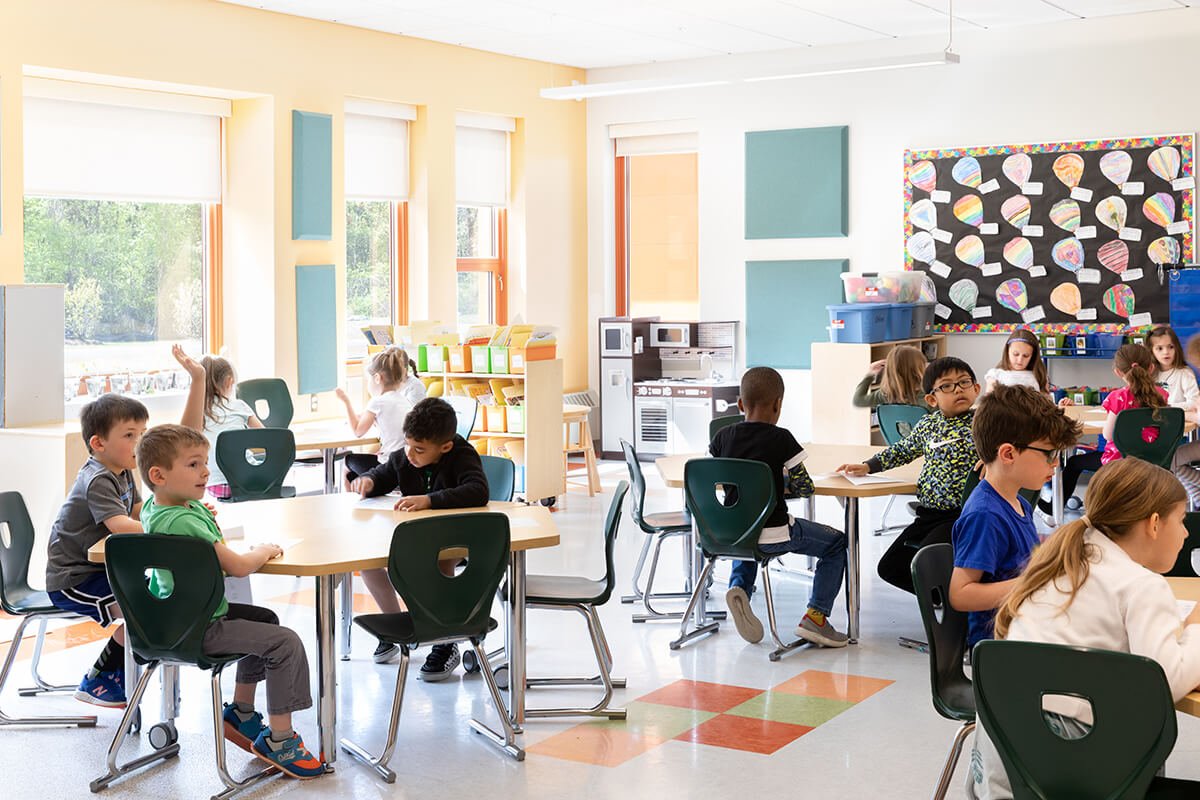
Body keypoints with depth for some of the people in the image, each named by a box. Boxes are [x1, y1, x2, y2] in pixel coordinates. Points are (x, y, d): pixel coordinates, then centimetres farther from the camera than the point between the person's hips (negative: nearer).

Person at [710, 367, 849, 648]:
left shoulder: (723, 437, 0)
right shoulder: (781, 438, -12)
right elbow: (805, 487, -8)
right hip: (773, 534, -5)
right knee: (836, 543, 17)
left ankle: (738, 587, 10)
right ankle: (815, 616, 7)